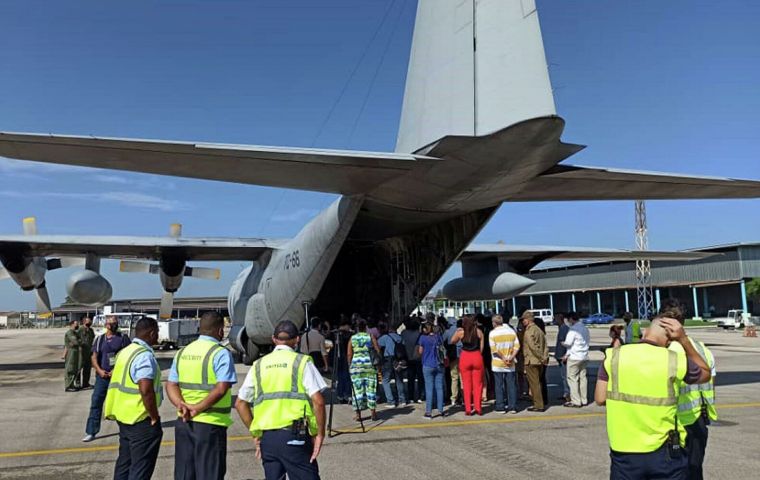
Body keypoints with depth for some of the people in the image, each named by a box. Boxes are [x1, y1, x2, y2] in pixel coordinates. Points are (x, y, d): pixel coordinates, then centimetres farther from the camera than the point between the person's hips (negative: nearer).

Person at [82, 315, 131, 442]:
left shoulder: (123, 338, -1)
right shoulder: (100, 339, 6)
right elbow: (94, 357, 5)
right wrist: (99, 370, -11)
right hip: (102, 376, 2)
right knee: (96, 403, -2)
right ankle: (90, 432, 2)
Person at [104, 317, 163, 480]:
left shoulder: (125, 351, 12)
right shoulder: (145, 355, -19)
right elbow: (146, 390, -28)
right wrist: (154, 417, -17)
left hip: (124, 416, 9)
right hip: (141, 420, -9)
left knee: (124, 462, 18)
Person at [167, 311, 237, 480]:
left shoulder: (182, 353, 10)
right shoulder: (221, 353, -12)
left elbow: (171, 385, 6)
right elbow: (221, 389, -22)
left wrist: (181, 404, -9)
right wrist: (198, 408, -17)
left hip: (183, 422, 6)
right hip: (210, 424, -6)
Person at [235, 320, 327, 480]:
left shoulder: (259, 365, 11)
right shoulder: (302, 362, -2)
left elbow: (240, 403, 14)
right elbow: (318, 401, -11)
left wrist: (255, 434, 18)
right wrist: (320, 434, -2)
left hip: (266, 437, 5)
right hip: (294, 436, -4)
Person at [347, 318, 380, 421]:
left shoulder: (352, 338, 4)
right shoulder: (370, 337, 2)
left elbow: (349, 354, 2)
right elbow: (378, 351, 0)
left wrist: (350, 365, 13)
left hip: (356, 365, 1)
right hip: (369, 365, 0)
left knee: (357, 389, 3)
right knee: (371, 388, 5)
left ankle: (357, 413, 4)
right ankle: (372, 412, 8)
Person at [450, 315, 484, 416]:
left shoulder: (461, 332, -3)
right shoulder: (479, 332, -1)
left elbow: (452, 341, 12)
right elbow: (481, 347, 0)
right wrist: (477, 355, 12)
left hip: (465, 358, 0)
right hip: (477, 357, 0)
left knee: (466, 384, 6)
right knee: (477, 384, 8)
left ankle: (468, 409, 7)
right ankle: (478, 408, 8)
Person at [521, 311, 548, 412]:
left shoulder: (528, 331, -15)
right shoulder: (539, 330, 12)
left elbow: (532, 346, -23)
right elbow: (545, 346, 10)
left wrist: (541, 358, -17)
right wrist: (544, 357, 6)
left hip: (531, 361, -8)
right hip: (539, 362, 8)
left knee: (534, 384, -1)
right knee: (537, 383, 17)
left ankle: (538, 405, 2)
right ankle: (541, 403, 23)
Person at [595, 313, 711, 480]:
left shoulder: (613, 356, -7)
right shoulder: (676, 360, -9)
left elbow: (600, 398, -4)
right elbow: (706, 374, 12)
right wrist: (684, 340, 5)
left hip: (624, 453, 1)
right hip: (665, 454, -1)